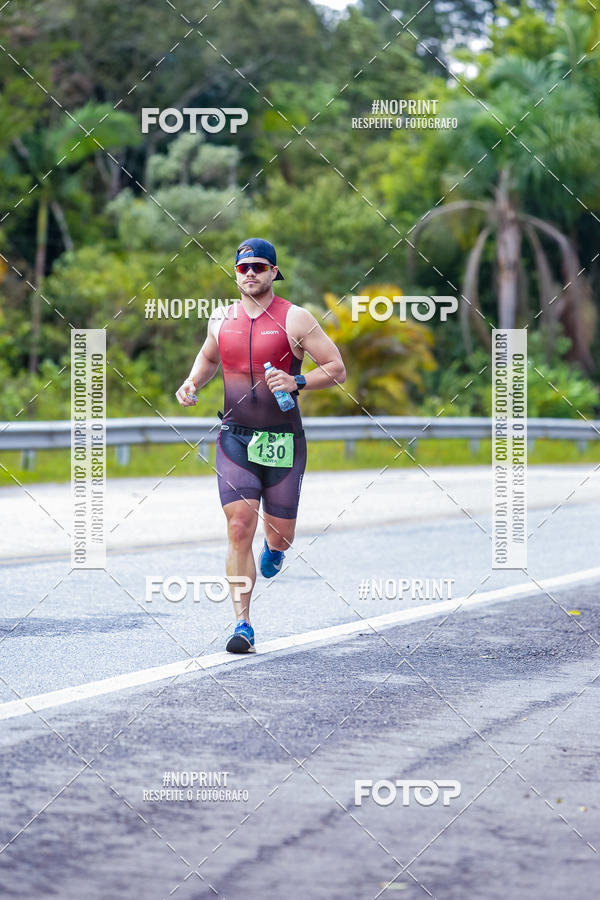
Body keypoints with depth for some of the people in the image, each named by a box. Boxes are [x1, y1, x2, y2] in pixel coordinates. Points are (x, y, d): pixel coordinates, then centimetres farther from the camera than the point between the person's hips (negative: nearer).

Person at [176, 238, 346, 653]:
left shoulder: (294, 319, -6)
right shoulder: (222, 318, 6)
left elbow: (337, 370, -5)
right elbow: (208, 358, 27)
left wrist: (296, 382, -21)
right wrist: (193, 383, 7)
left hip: (283, 442, -2)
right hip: (235, 438, 2)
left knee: (280, 535, 6)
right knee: (239, 528, -12)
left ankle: (274, 548, 46)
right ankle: (243, 626, -9)